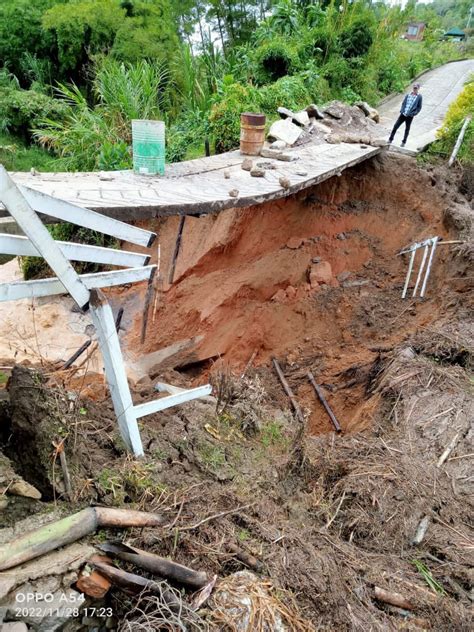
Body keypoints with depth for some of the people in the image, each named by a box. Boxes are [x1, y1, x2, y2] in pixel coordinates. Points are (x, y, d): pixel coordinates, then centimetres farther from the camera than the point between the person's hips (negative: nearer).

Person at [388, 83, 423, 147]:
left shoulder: (419, 97, -3)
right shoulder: (408, 95, 8)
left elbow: (419, 107, -2)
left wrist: (413, 114, -12)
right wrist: (402, 110, 0)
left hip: (410, 116, -3)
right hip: (403, 114, 3)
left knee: (407, 129, 7)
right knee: (395, 126, 0)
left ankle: (404, 142, 18)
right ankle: (390, 139, 11)